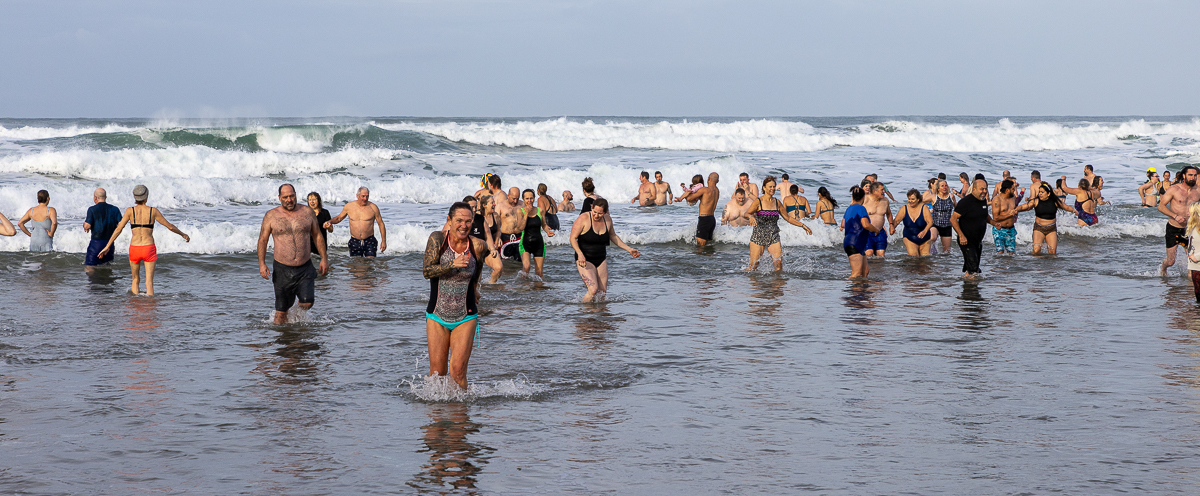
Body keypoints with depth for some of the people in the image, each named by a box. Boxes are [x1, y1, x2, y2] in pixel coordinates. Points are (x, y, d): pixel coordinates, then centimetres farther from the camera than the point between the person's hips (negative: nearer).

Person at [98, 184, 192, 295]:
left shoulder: (130, 211, -2)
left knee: (135, 279, 20)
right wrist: (183, 234, 21)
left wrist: (107, 246, 1)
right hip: (149, 248, -1)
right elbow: (170, 226, 4)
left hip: (134, 249, 1)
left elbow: (118, 229, -4)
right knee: (149, 282, -1)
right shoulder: (153, 211, -2)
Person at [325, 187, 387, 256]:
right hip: (354, 242, 2)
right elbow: (339, 218, 17)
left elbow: (381, 224, 3)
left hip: (369, 241, -2)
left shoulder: (373, 207, -4)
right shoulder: (349, 206, 1)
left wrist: (383, 241, 0)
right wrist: (330, 221, -3)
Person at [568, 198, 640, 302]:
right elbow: (573, 238, -13)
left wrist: (629, 249, 18)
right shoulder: (583, 218, -15)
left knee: (602, 293, 5)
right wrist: (580, 254, -29)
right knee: (593, 290, -20)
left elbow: (613, 236, 19)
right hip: (585, 260, -6)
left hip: (601, 260, 6)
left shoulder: (607, 220, 1)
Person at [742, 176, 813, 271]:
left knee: (779, 263, -12)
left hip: (774, 237, 4)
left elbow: (788, 218, 19)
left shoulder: (777, 203, 9)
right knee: (753, 266, -2)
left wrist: (802, 225, 16)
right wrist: (751, 217, -40)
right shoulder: (758, 202, -5)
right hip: (758, 236, -3)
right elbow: (746, 214, -16)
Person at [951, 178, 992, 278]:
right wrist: (961, 236, -27)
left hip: (978, 241, 8)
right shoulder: (965, 202, -18)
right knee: (973, 270, -14)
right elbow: (953, 219, -18)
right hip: (966, 241, -8)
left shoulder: (983, 200, 6)